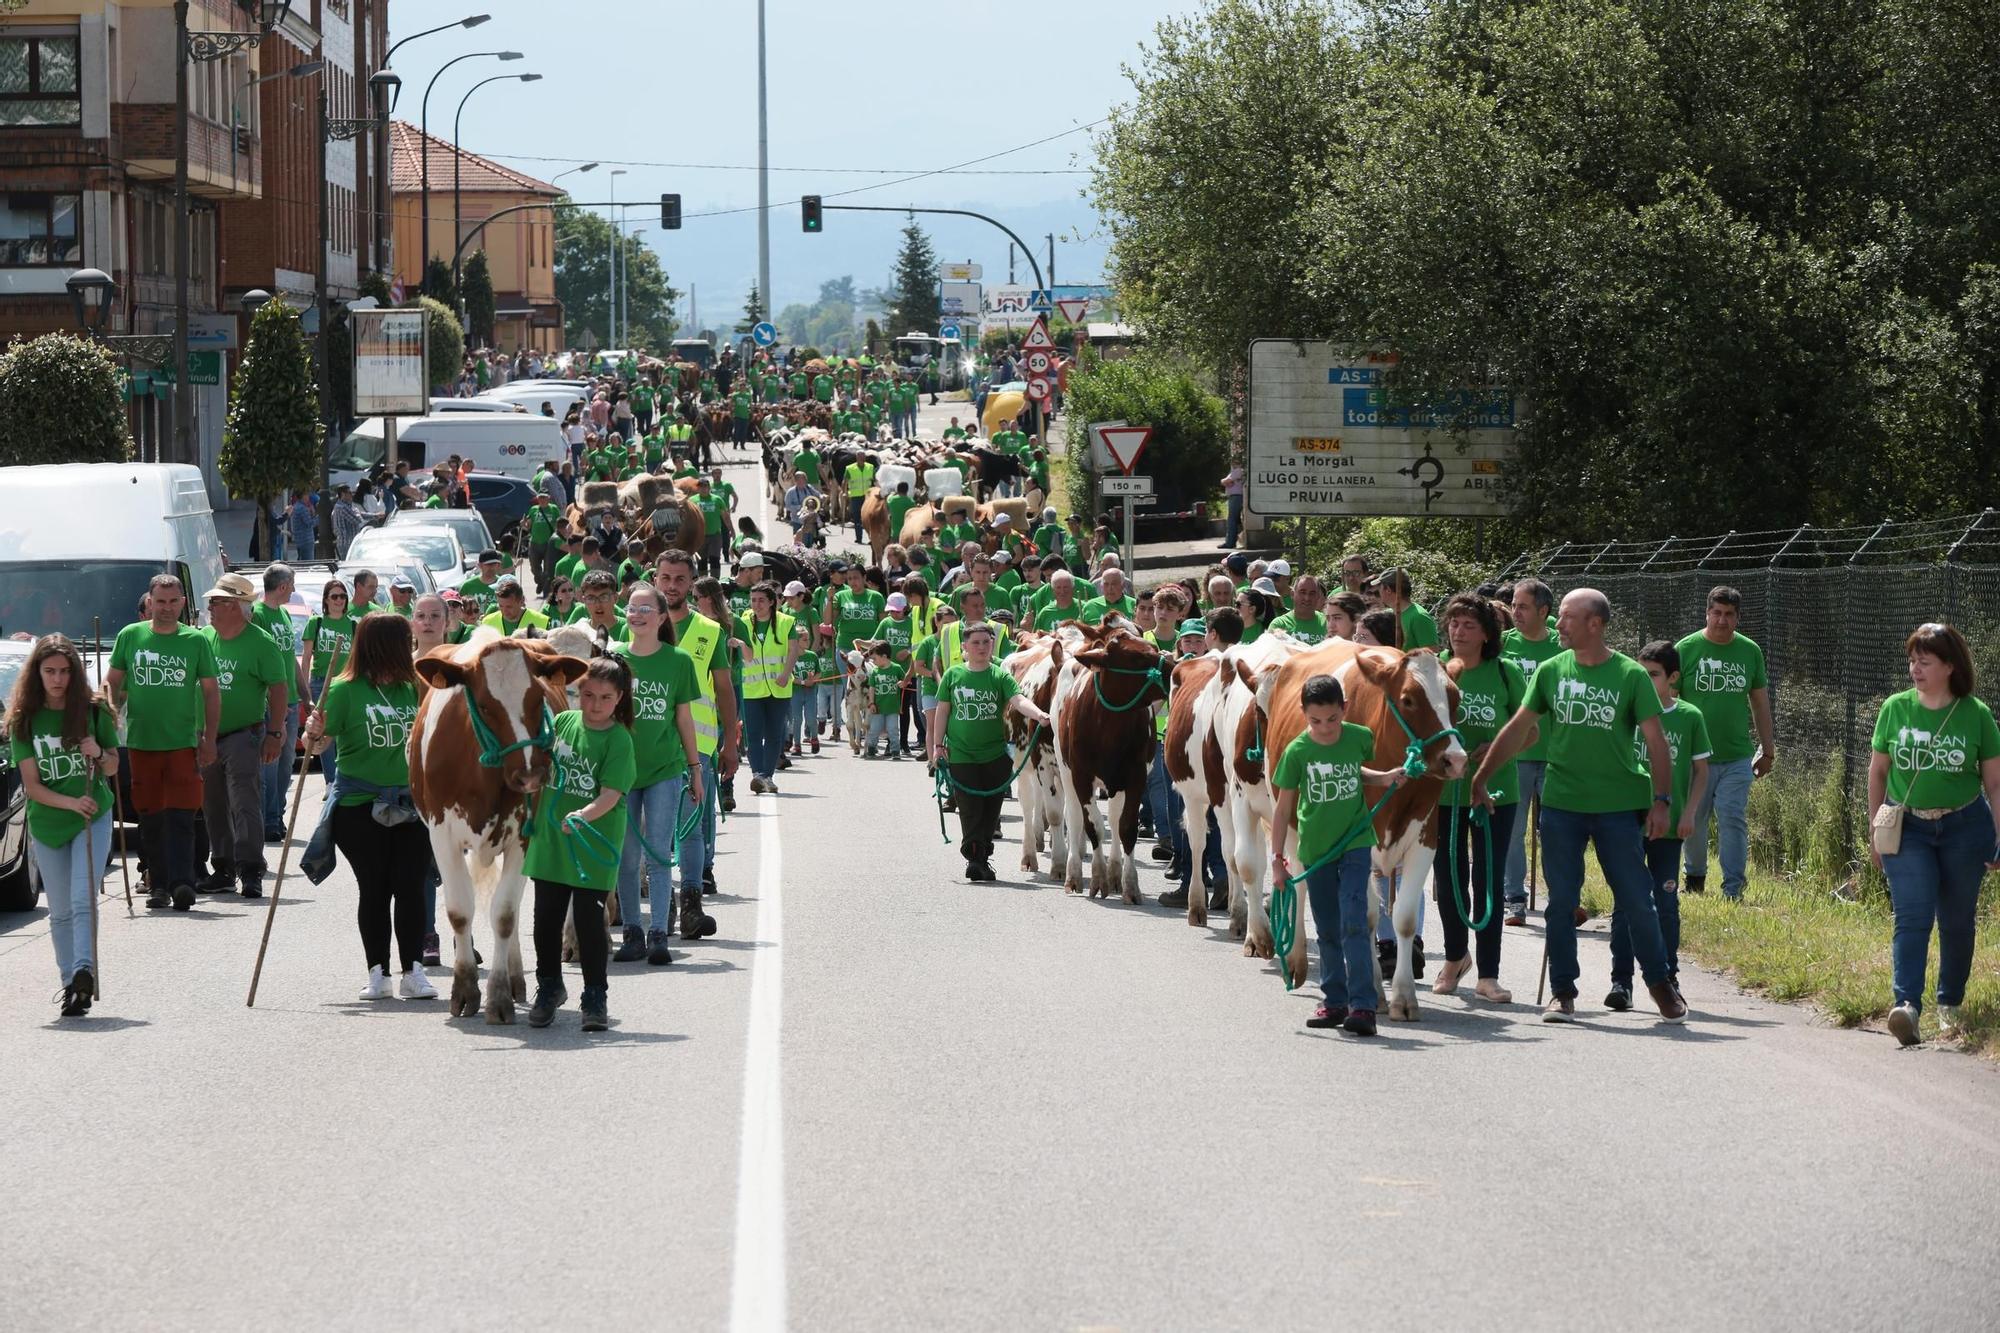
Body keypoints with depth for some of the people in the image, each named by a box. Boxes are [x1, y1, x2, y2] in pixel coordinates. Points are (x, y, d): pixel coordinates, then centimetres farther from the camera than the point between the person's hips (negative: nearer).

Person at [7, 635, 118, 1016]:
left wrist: (99, 755, -15)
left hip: (93, 819, -2)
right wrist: (70, 802, -23)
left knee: (83, 900, -16)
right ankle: (72, 983, 14)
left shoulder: (93, 712, -2)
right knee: (60, 911, 7)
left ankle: (84, 971, -28)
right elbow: (31, 784, -7)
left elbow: (113, 768, 9)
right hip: (46, 824, 2)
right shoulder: (25, 721, -3)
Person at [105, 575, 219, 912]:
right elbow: (112, 682, 13)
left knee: (180, 815, -11)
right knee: (150, 818, 5)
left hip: (183, 742, -2)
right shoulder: (130, 637, 7)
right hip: (141, 741, 2)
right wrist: (111, 710, -8)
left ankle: (181, 883, -18)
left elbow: (211, 691, 9)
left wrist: (209, 738, 3)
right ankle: (158, 885, 11)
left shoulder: (196, 641, 5)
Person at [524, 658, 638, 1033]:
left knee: (589, 921, -2)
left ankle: (596, 997, 12)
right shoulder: (562, 722, 3)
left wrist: (583, 817, -35)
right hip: (550, 838, 5)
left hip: (595, 845, -5)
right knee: (547, 918, 12)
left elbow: (611, 795, -20)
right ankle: (548, 988, 30)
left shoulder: (619, 740, -10)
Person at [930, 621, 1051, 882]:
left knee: (991, 810, 7)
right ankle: (974, 858, -3)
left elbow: (1018, 700, -13)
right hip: (961, 755, -1)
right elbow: (942, 711, 7)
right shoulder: (953, 675, 3)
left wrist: (1039, 714, -32)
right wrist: (938, 745, 3)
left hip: (996, 755, 1)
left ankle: (983, 857, 21)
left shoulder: (1000, 676, 0)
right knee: (970, 811, -5)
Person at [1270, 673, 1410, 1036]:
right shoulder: (1297, 751, -10)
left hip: (1354, 845, -1)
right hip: (1315, 851, 1)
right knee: (1327, 931, 11)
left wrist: (1384, 778, 0)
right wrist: (1277, 859, -3)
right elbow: (1284, 808, -3)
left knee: (1353, 924, -12)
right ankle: (1334, 1002, 23)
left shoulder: (1360, 738, -6)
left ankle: (1362, 1006, -13)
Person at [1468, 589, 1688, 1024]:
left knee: (1636, 900, 1)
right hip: (1561, 804, 2)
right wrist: (1480, 779, 10)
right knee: (1561, 902, 4)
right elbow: (1517, 730, 11)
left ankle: (1660, 984, 17)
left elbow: (1655, 740, -3)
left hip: (1618, 806, -2)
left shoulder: (1631, 676, -3)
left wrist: (1662, 800, -10)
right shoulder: (1551, 672, 5)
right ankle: (1562, 992, 13)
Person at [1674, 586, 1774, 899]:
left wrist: (1768, 749, 15)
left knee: (1733, 820, -6)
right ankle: (1695, 878, 31)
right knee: (1693, 821, 11)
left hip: (1737, 756, 1)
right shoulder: (1685, 649, -4)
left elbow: (1760, 702, 14)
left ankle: (1733, 890, -4)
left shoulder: (1749, 651, 5)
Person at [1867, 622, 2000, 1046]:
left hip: (1964, 828, 0)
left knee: (1957, 921, 9)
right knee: (1912, 916, -14)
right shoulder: (1895, 708, 0)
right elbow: (1877, 772, 9)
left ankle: (1950, 1004, 26)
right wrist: (1875, 831, 8)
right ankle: (1907, 1005, -25)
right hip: (1907, 828, 0)